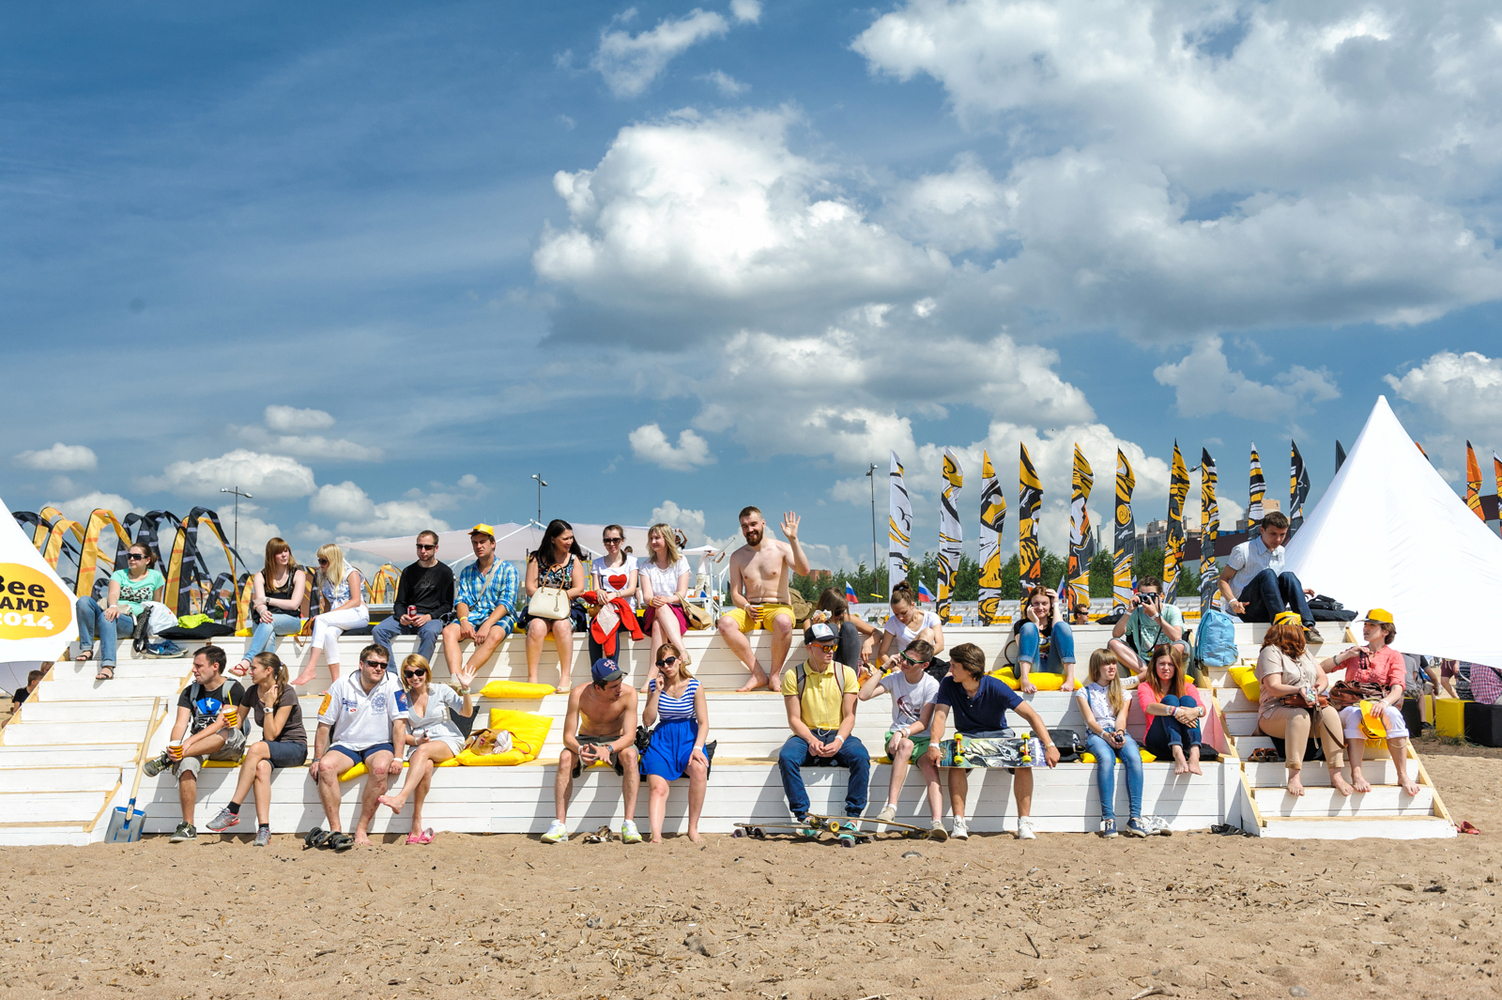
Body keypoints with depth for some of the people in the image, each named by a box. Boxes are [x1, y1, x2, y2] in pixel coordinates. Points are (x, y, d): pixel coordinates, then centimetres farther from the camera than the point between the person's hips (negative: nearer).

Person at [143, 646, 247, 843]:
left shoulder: (233, 689, -5)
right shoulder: (190, 691, 12)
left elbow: (221, 724, -16)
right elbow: (180, 724, 0)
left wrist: (190, 741, -26)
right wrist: (174, 745, -22)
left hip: (229, 748, -3)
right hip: (197, 747, 4)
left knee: (229, 733, -39)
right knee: (186, 763, -31)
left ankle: (167, 760, -36)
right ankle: (187, 826, -31)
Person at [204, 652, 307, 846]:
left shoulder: (286, 694, -14)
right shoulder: (252, 693, 6)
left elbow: (271, 735, -18)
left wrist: (269, 704, -21)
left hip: (295, 748, -5)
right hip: (269, 750, 5)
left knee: (257, 748, -35)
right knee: (261, 768, -33)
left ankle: (232, 811, -33)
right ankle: (264, 829, -42)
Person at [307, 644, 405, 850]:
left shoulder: (391, 684, -6)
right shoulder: (341, 685, -2)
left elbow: (400, 722, -8)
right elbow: (324, 724, 3)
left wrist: (397, 757, -16)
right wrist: (317, 758, -3)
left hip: (379, 744, -1)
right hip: (345, 745, 2)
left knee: (380, 767, -36)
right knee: (325, 766, -30)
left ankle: (362, 829, -27)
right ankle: (336, 830, -29)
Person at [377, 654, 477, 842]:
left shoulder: (441, 691, 6)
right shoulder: (403, 699, 11)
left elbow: (467, 713, 1)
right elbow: (403, 734, 12)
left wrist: (466, 689, -13)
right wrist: (417, 740, -9)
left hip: (448, 742, -1)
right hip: (418, 746, 1)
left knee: (423, 751, -36)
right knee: (426, 766, -35)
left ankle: (401, 798, -51)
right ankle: (417, 826, -42)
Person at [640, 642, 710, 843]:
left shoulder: (694, 686, -2)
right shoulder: (654, 685, 4)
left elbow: (703, 723, -3)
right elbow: (648, 721, 1)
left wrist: (697, 747, -19)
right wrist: (657, 692, -7)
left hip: (688, 738, -2)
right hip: (663, 738, 2)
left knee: (699, 768, -33)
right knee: (657, 787, -22)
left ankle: (693, 828, -21)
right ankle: (656, 836, -35)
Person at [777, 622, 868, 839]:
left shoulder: (846, 673, 4)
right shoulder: (793, 676, 1)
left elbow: (849, 715, 0)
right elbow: (794, 719, -2)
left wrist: (838, 741, -19)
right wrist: (811, 740, -22)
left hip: (838, 735, 1)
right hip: (806, 736, 0)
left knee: (861, 756, -31)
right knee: (786, 757, -32)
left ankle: (852, 818, -24)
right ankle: (803, 817, -23)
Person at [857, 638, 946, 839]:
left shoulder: (931, 685, -3)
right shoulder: (895, 678, 4)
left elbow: (923, 723, -9)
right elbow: (864, 695, -9)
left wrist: (903, 732, -27)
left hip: (923, 738, -1)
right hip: (898, 736, 1)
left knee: (930, 763, -33)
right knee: (907, 745, -36)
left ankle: (937, 822, -48)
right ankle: (891, 806, -42)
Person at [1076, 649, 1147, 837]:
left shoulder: (1122, 692, 22)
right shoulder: (1085, 692, 15)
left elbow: (1121, 718, 6)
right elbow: (1090, 720, 2)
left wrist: (1119, 734, -17)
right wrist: (1105, 735, -18)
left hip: (1119, 733, 2)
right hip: (1096, 734, -2)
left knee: (1134, 757, -34)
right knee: (1106, 758, -38)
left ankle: (1135, 817, -39)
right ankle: (1108, 818, -42)